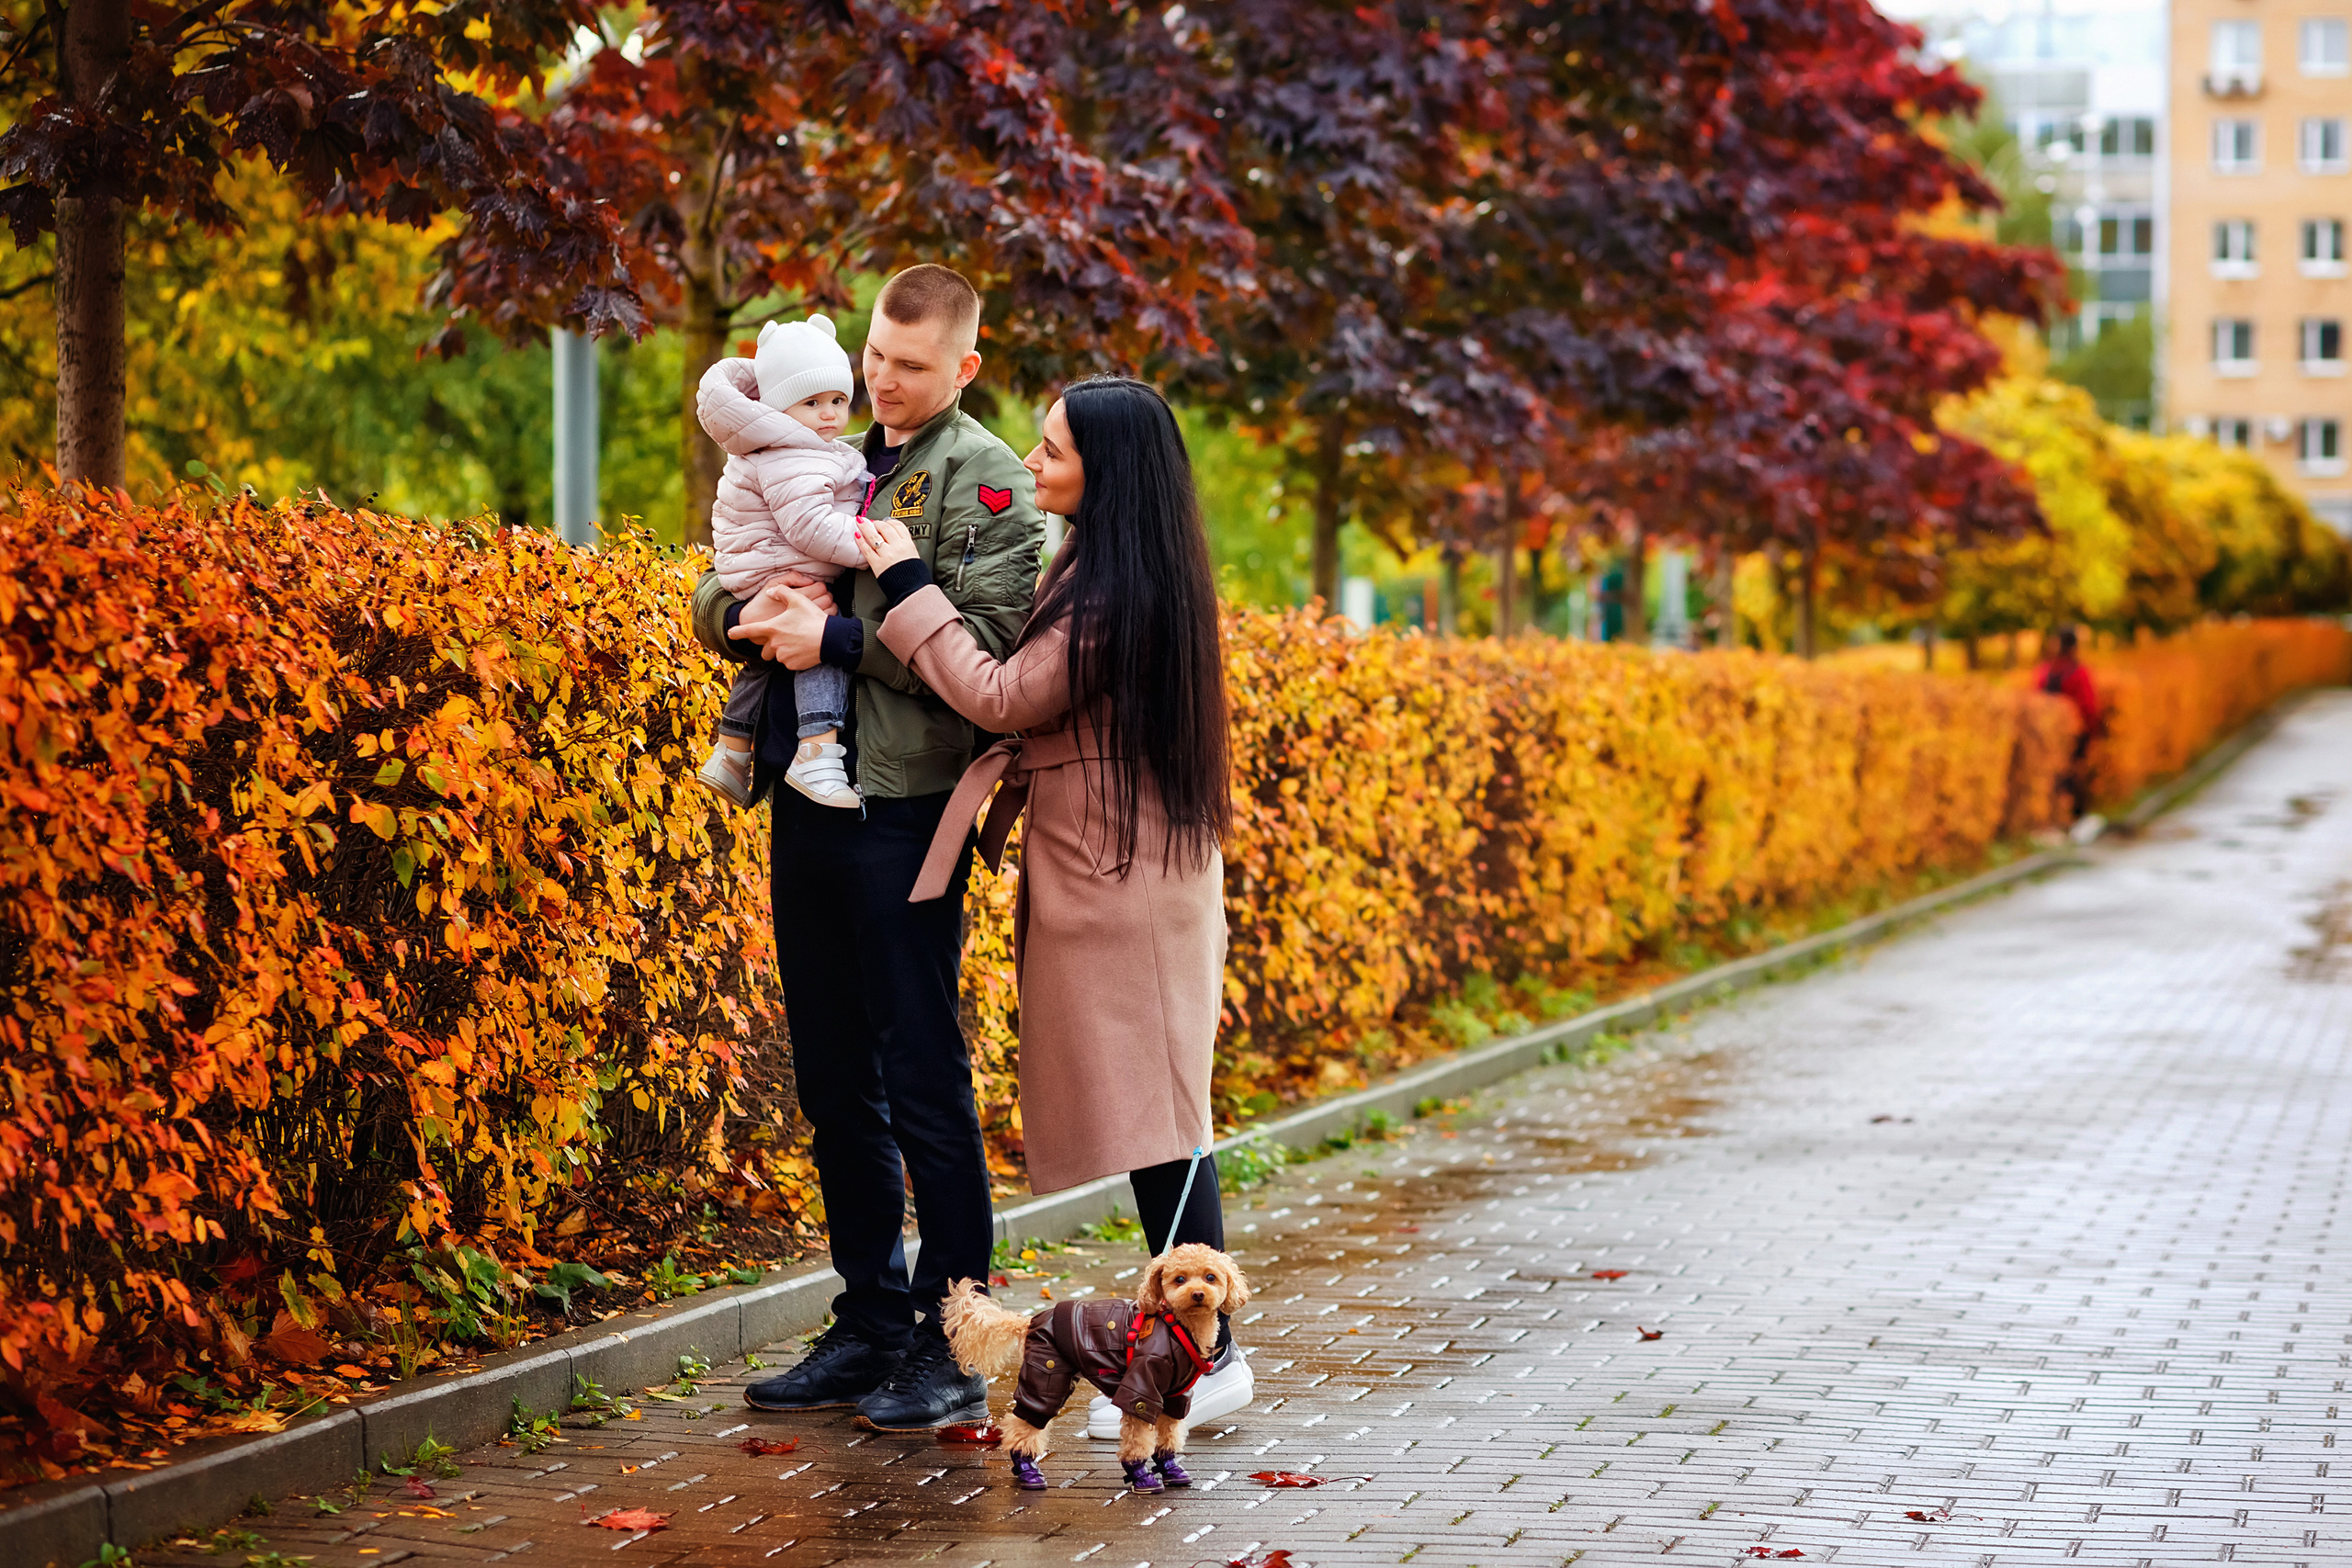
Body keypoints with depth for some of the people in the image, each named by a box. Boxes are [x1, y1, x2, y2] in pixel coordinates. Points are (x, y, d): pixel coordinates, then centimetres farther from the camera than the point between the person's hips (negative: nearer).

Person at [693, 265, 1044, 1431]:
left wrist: (839, 636, -15)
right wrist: (749, 611, -5)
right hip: (806, 799, 7)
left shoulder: (983, 480, -3)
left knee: (923, 1080, -4)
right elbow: (714, 601, 18)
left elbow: (987, 644, -15)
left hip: (905, 808, -7)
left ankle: (959, 1344, 4)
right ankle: (871, 1322, 22)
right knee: (835, 1081, 12)